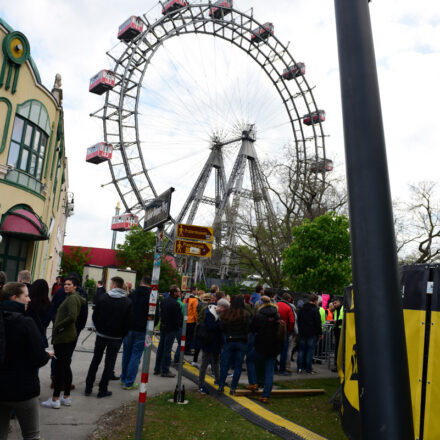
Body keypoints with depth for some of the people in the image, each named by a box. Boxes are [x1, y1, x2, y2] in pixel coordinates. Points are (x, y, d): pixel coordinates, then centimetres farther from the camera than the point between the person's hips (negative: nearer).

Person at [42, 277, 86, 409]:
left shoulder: (72, 298, -14)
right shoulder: (77, 297, 14)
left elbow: (72, 317, -26)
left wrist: (57, 326, -14)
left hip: (63, 338, -9)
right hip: (71, 335, 9)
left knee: (59, 366, -2)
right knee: (66, 366, 14)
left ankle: (55, 399, 6)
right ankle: (66, 397, 22)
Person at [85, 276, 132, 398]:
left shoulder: (103, 298, -7)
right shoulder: (128, 302, -8)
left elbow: (95, 316, -2)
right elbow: (128, 322, -7)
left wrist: (99, 329, 12)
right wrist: (122, 336, 5)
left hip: (101, 335, 1)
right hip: (116, 338, -1)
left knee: (95, 360, 16)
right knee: (109, 363, 8)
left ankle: (88, 388, 21)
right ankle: (102, 390, 12)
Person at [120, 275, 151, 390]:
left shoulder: (132, 294, 2)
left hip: (129, 328, 3)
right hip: (142, 330, -3)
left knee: (126, 353, 17)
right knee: (136, 355, 2)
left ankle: (124, 378, 27)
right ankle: (129, 382, 3)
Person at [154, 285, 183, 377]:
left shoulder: (164, 301, 7)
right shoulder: (175, 304, -19)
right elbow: (179, 318, -17)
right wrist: (181, 325, -1)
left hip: (163, 327, 8)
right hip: (172, 328, -8)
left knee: (161, 348, 14)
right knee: (167, 349, -2)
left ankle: (157, 369, 23)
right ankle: (165, 371, 5)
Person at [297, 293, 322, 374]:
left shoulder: (302, 309, 9)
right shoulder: (315, 310, -12)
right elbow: (318, 323, -11)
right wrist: (320, 333, -3)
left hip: (302, 333, 5)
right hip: (312, 334, -5)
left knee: (301, 350, 10)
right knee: (310, 350, 1)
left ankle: (300, 368, 10)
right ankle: (308, 369, 2)